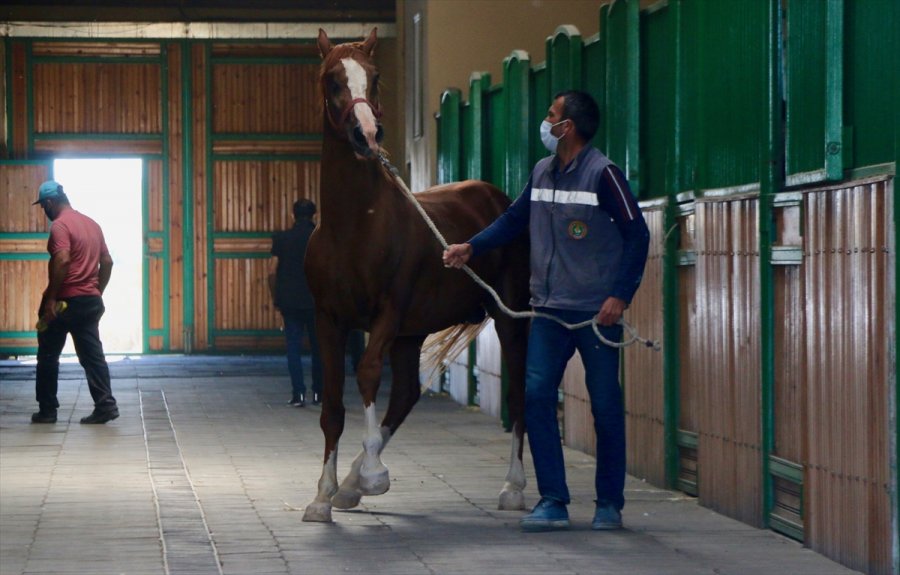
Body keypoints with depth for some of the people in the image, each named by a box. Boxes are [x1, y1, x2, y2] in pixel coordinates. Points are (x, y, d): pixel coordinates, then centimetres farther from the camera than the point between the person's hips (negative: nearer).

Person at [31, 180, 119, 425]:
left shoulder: (60, 225, -12)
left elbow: (62, 261, -24)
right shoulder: (92, 224, 14)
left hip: (65, 301, -7)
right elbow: (107, 262, 16)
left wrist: (50, 298, -21)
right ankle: (105, 405, -5)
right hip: (91, 301, 7)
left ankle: (47, 410, 8)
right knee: (92, 355, 5)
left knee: (48, 356, 5)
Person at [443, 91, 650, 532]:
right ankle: (553, 501, 2)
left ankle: (610, 503, 13)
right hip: (549, 309, 6)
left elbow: (637, 235, -11)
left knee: (605, 404, 2)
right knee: (537, 395, -3)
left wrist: (620, 296, -17)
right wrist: (471, 247, 8)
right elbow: (515, 219, 21)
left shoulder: (603, 174, -11)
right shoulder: (542, 173, 9)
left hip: (597, 312, -6)